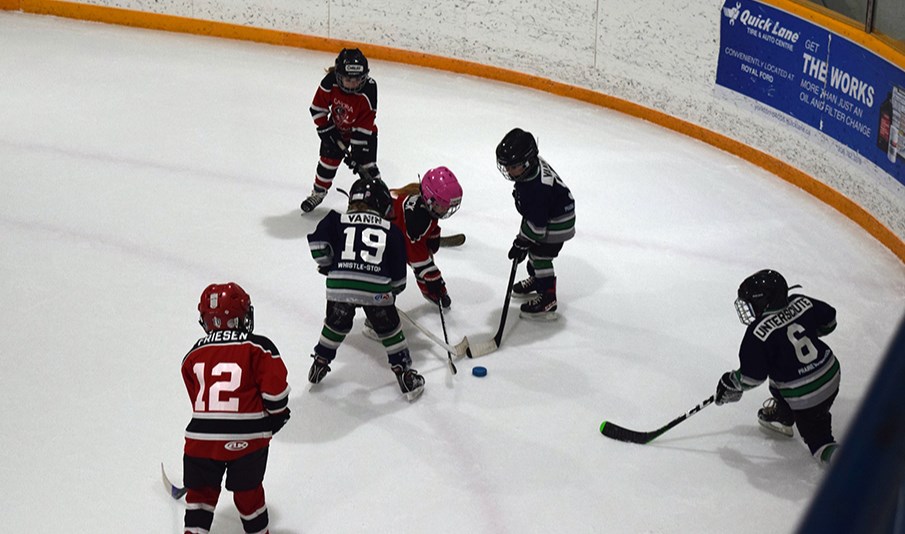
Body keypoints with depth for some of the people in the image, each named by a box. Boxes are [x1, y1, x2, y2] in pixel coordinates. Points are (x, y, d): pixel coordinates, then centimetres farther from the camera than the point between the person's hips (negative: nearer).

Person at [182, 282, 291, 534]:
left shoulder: (193, 356, 11)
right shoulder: (259, 348, -1)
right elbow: (275, 388, -6)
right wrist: (277, 415, 13)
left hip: (201, 437, 1)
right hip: (247, 438, -1)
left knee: (201, 491, 21)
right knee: (247, 490, 20)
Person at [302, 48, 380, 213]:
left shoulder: (368, 91, -35)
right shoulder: (330, 82, -30)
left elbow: (364, 126, -29)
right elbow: (318, 107, -12)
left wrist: (357, 152, -26)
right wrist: (325, 128, -11)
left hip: (363, 130, -2)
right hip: (337, 128, 2)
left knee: (367, 164, -7)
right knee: (329, 158, 4)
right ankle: (318, 192, 25)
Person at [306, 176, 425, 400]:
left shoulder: (337, 220, 13)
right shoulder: (391, 231, 15)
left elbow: (317, 241, 2)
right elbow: (398, 271, 16)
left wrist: (326, 265, 18)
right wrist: (394, 291, 32)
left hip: (339, 287, 1)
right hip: (377, 290, -1)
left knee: (336, 325, 27)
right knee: (390, 330, 17)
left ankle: (319, 365, 38)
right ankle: (405, 376, 20)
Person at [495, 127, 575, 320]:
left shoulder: (537, 187, -39)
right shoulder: (531, 165, -11)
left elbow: (536, 222, -32)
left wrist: (521, 243, -25)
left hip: (557, 220, -10)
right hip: (543, 213, 10)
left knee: (541, 255, -8)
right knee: (534, 248, 23)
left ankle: (548, 300, 0)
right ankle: (536, 279, 46)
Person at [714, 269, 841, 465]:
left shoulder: (758, 333, -21)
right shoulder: (801, 303, -5)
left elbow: (751, 377, -14)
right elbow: (829, 320, 11)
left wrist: (730, 383, 5)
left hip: (805, 396, -8)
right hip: (831, 374, 8)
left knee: (817, 437, 11)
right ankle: (781, 418, 52)